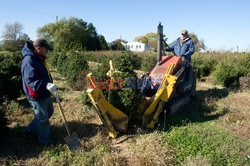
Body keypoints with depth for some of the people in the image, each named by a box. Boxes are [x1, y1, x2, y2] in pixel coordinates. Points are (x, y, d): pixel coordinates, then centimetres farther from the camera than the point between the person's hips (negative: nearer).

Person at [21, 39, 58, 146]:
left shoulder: (38, 58, 9)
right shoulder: (29, 61, -24)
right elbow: (30, 80, -34)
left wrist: (49, 84, 27)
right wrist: (46, 85, -46)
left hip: (44, 94, 10)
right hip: (37, 96, -10)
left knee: (49, 112, 24)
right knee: (42, 118, 5)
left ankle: (31, 130, 39)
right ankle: (44, 141, 26)